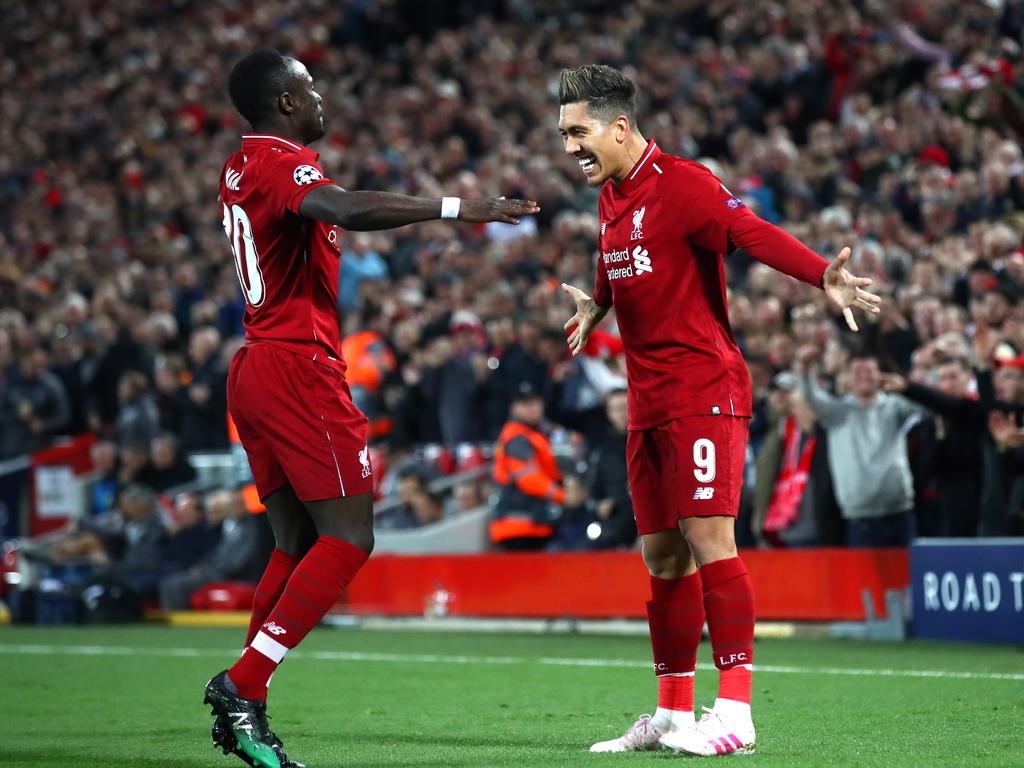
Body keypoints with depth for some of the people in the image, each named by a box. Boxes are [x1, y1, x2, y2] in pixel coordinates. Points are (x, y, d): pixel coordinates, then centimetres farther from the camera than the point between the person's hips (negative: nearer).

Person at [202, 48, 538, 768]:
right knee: (348, 539, -9)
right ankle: (243, 684, -16)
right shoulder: (283, 163, -12)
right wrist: (454, 207, -36)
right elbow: (346, 209, -32)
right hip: (299, 366, -10)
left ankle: (241, 707, 6)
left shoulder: (241, 167, 17)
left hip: (254, 369, 10)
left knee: (297, 543, 12)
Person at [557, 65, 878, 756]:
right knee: (662, 556, 10)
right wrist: (597, 305, 52)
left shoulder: (682, 184, -12)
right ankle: (673, 714, 17)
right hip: (647, 403, 8)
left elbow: (752, 232, -27)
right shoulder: (611, 199, 14)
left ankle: (735, 712, -13)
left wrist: (822, 275, -43)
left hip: (704, 392, -8)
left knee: (708, 540, -14)